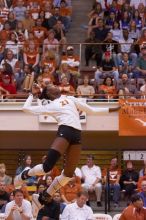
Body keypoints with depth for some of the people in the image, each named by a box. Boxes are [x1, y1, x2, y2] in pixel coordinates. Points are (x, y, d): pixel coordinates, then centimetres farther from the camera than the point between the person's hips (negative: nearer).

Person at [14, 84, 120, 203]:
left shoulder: (71, 99, 29)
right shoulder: (49, 106, 17)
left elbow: (92, 110, 29)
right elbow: (26, 108, 14)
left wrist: (112, 109, 26)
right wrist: (32, 94, 25)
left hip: (77, 135, 4)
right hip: (64, 131, -4)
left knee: (69, 173, 1)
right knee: (47, 166, -17)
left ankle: (47, 195, 18)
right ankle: (26, 174, 11)